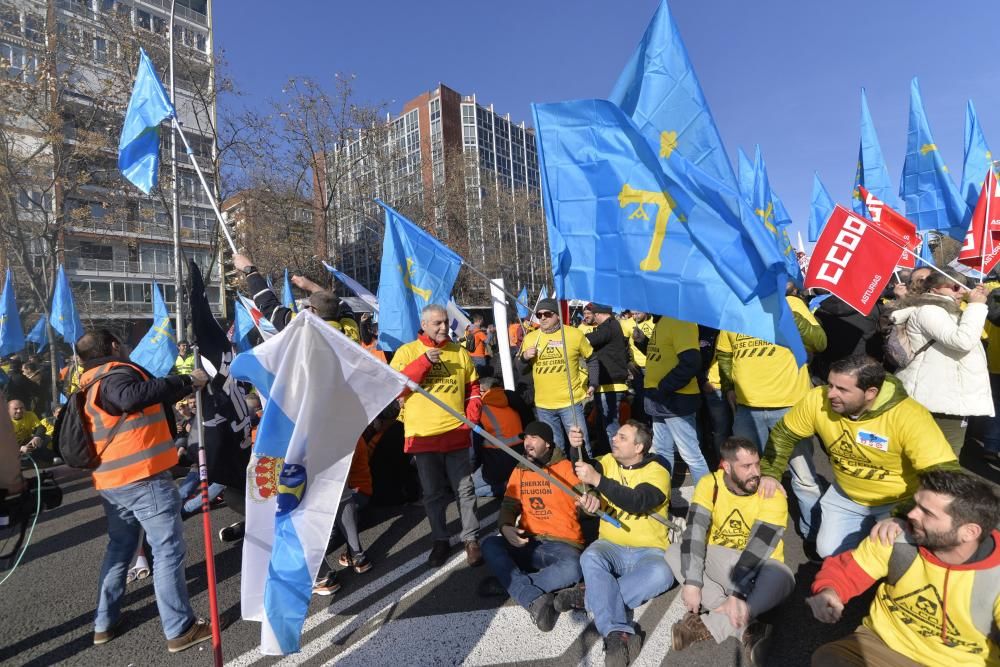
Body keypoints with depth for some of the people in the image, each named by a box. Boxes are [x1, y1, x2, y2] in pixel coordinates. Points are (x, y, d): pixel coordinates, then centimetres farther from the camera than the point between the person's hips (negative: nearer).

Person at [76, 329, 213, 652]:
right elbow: (132, 396, -37)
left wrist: (185, 385, 20)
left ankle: (105, 622, 35)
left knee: (119, 547, 24)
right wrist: (186, 380, -34)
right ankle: (180, 629, 6)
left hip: (111, 482, 10)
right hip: (144, 479, -9)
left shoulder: (93, 385, 17)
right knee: (168, 550, -1)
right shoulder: (117, 373, -13)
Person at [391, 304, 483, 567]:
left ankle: (470, 539, 25)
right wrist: (424, 361, -20)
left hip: (456, 432, 1)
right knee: (433, 493, 13)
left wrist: (473, 411, -2)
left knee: (464, 489, 8)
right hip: (422, 434, -1)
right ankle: (440, 540, 31)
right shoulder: (407, 351, 1)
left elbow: (473, 385, 13)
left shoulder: (459, 352, 7)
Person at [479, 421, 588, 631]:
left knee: (572, 568, -35)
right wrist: (505, 527, -12)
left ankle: (507, 582, -21)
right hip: (528, 544, 4)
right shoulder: (520, 470, 10)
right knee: (489, 545, -20)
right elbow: (509, 505, 11)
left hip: (562, 544, -4)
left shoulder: (566, 467, -6)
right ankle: (535, 598, -28)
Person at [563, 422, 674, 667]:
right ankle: (616, 633, -31)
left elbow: (637, 502, -28)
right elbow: (581, 471, -12)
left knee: (661, 573, -33)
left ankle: (589, 596, -26)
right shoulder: (608, 462, 6)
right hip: (611, 547, 3)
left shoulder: (657, 471, -9)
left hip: (648, 551, -2)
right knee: (590, 557, -29)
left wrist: (597, 479, -38)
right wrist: (575, 448, -32)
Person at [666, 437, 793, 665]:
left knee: (781, 578, -35)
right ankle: (746, 627, -27)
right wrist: (692, 582, -33)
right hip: (717, 561, 2)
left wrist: (737, 594, -36)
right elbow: (694, 533, -23)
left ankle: (706, 625, -30)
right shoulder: (709, 485, -15)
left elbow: (758, 549, -27)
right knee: (675, 552, -23)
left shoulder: (772, 495, -20)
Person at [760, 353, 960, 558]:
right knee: (828, 551, 2)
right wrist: (770, 472, -16)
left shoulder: (909, 417, -31)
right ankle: (869, 525, 29)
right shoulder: (818, 400, -22)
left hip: (899, 501, -3)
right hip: (845, 496, 3)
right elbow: (783, 434, -7)